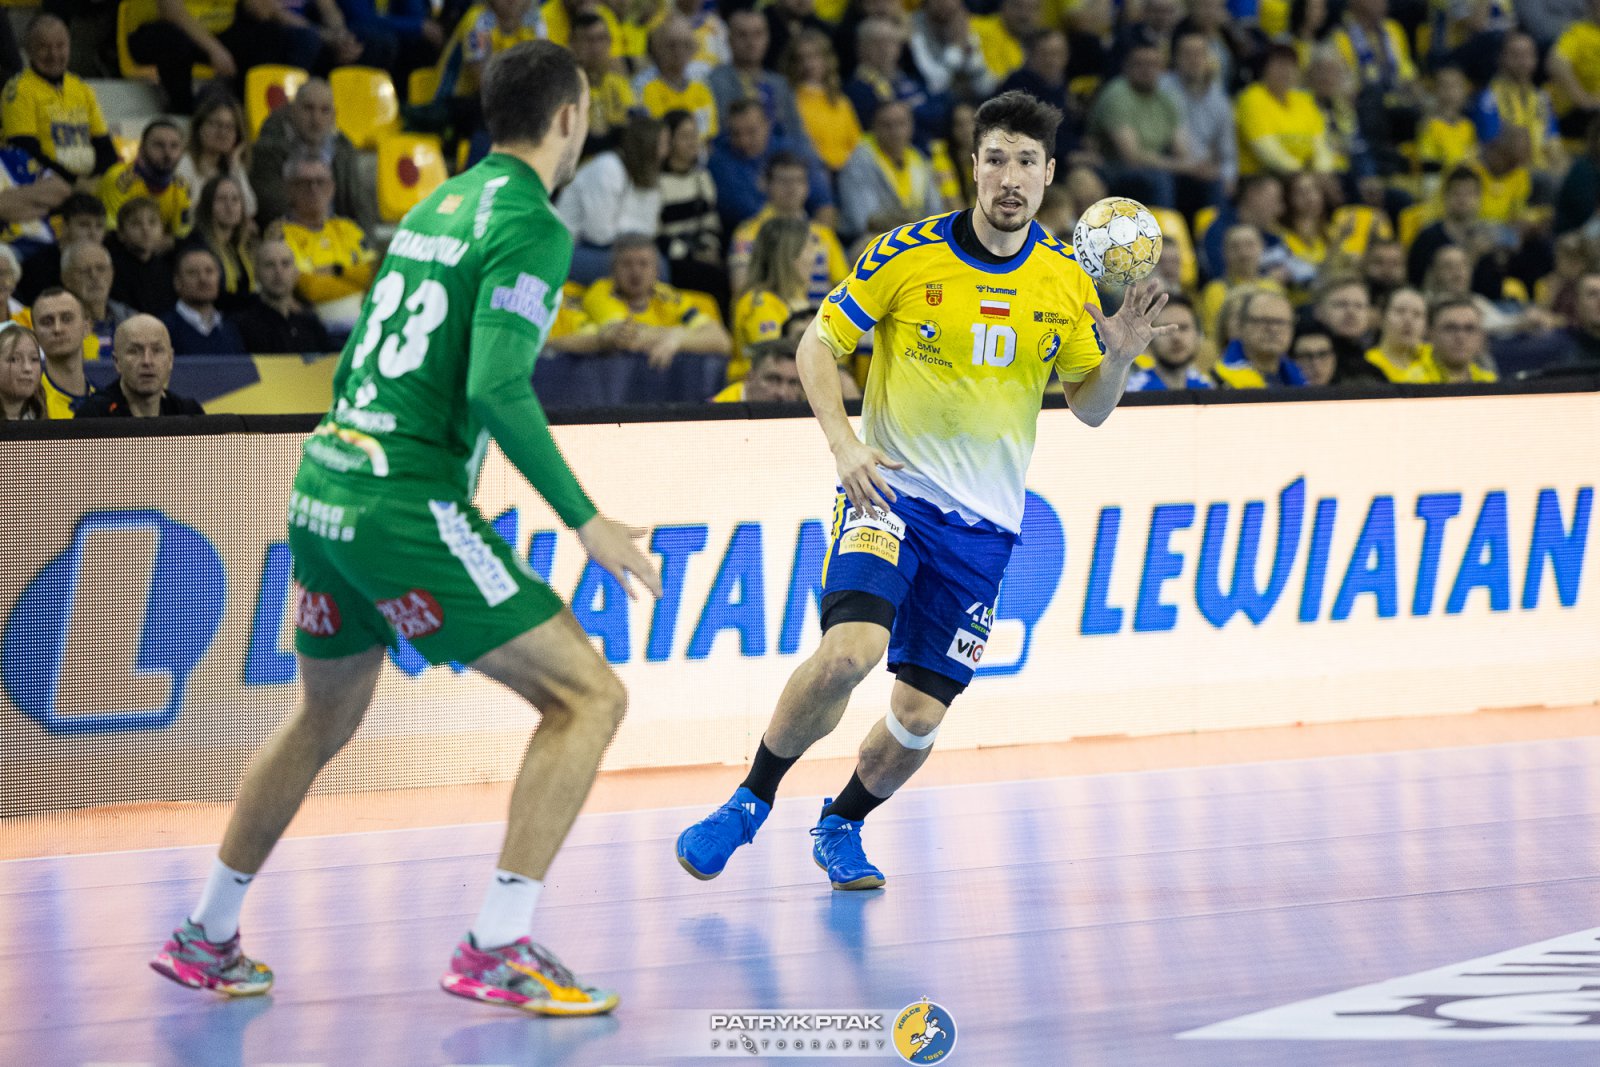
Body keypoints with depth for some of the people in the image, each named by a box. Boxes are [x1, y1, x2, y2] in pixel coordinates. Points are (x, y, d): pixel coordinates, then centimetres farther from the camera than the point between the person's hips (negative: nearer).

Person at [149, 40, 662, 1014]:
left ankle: (207, 937, 34)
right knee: (589, 695, -5)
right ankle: (498, 950, -13)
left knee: (324, 722, 27)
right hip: (405, 505, -9)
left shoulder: (436, 206, 17)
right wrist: (585, 519, -15)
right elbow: (497, 388, -20)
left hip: (324, 486, 9)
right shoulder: (532, 227, -9)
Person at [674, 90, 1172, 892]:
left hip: (983, 524, 3)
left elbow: (1089, 407, 8)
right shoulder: (909, 255, -7)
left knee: (919, 716, 0)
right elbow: (817, 342, -1)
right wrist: (843, 443, -15)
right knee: (849, 650, -28)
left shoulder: (1066, 281, 2)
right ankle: (750, 802, -6)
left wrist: (1118, 356, -13)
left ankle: (840, 826, 30)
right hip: (890, 491, -3)